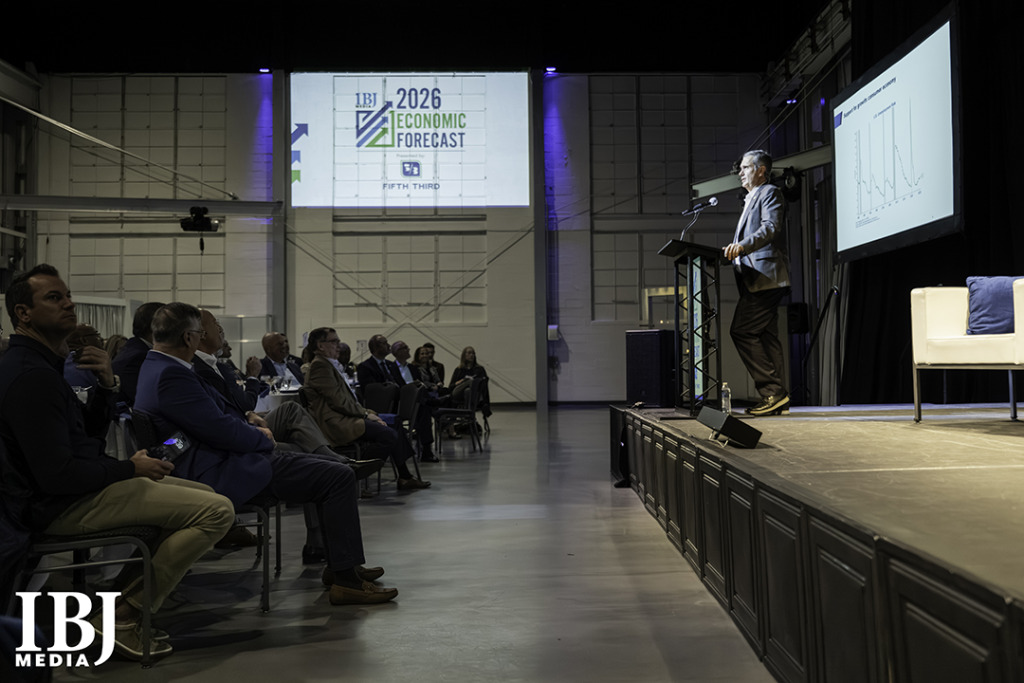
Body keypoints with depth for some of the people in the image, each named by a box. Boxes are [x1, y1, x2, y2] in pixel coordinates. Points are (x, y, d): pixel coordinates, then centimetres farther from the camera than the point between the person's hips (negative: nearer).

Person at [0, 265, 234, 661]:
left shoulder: (42, 365, 14)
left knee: (204, 494, 22)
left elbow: (92, 431, 17)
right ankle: (123, 617, -8)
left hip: (80, 490, 11)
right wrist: (131, 469, -12)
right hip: (63, 506, -11)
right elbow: (57, 475, -26)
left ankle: (127, 599, 13)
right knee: (218, 511, -20)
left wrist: (106, 385, 0)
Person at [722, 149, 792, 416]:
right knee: (766, 336, 7)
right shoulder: (751, 199, 28)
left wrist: (742, 245, -34)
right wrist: (733, 251, 10)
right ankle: (777, 396, 9)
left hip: (765, 277, -10)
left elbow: (770, 228, -20)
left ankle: (772, 389, -13)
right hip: (757, 279, 10)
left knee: (741, 331, -16)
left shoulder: (769, 193, -1)